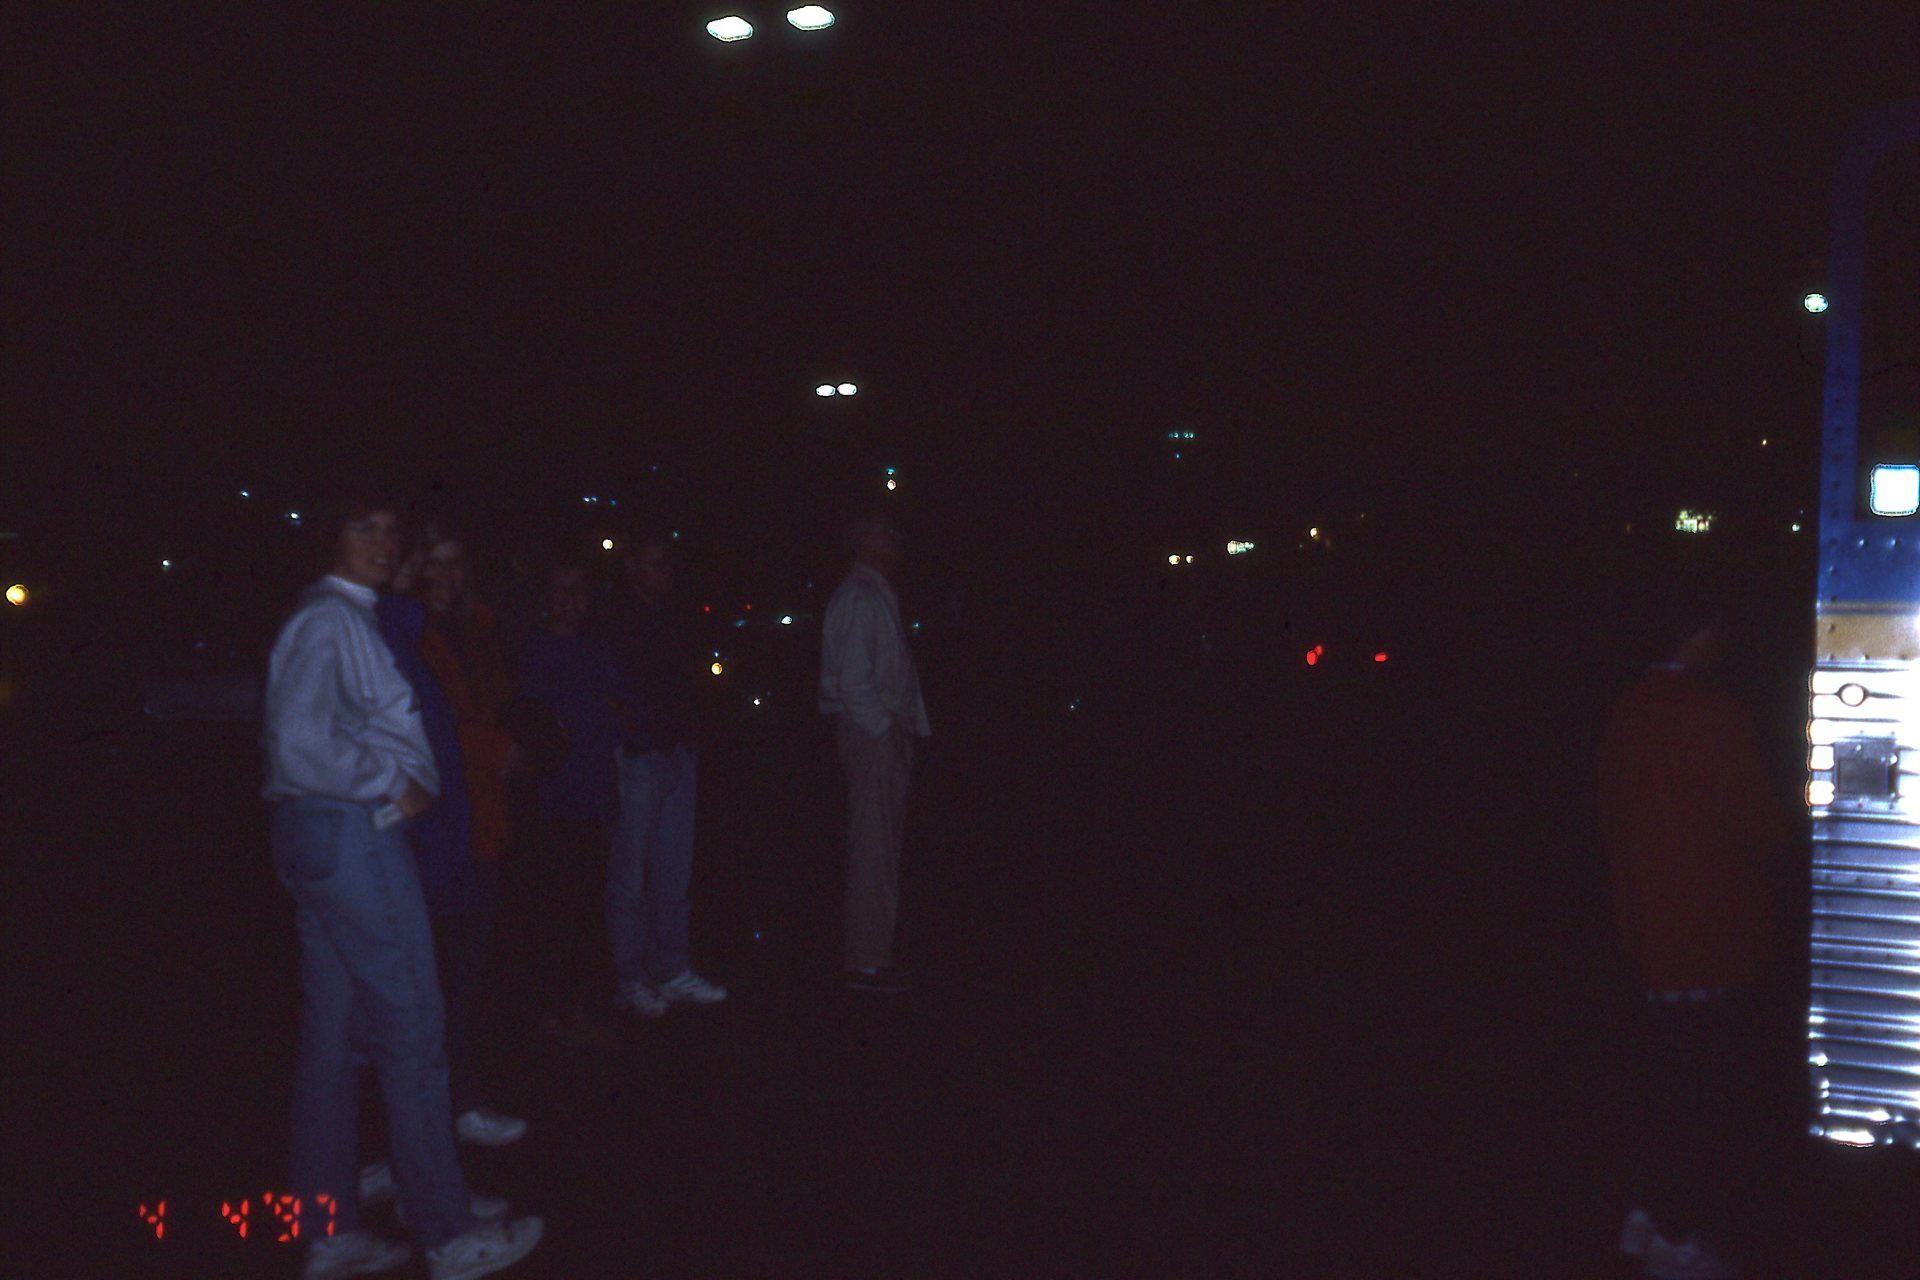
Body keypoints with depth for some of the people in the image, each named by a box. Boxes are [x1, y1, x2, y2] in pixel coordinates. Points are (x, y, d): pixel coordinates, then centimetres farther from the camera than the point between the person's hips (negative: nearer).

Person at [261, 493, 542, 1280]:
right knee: (411, 1029, -4)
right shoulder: (331, 620, -13)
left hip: (318, 834, 10)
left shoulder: (340, 618, 17)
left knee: (334, 1035, 12)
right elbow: (301, 741, -24)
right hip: (351, 833, -10)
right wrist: (394, 784, -13)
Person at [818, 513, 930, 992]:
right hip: (871, 734, -10)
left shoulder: (877, 597, 19)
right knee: (872, 849, -7)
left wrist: (907, 724, 15)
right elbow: (853, 679, -19)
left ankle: (874, 954, 20)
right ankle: (867, 963, -3)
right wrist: (885, 728, -15)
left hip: (887, 733, 10)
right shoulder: (858, 599, -12)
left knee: (881, 845, 13)